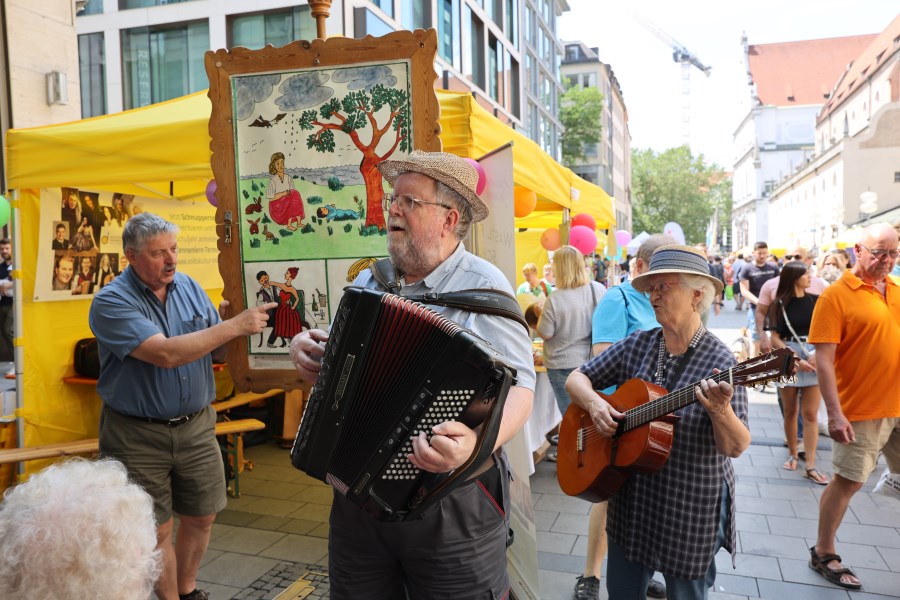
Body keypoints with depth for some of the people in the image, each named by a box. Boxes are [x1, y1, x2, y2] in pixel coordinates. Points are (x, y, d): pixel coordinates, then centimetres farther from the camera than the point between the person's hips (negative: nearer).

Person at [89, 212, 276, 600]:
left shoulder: (190, 288, 2)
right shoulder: (111, 302, -14)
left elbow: (219, 352, 5)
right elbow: (166, 353, -27)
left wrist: (228, 322, -15)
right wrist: (234, 325, -27)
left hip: (196, 425, 5)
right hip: (139, 436, -4)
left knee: (201, 518, 16)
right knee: (157, 531, 7)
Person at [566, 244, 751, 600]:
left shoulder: (719, 361, -14)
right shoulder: (636, 346, -2)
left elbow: (736, 448, -15)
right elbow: (576, 378, 4)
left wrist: (720, 410, -34)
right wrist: (593, 402, -16)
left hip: (692, 507, -4)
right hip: (631, 498, 4)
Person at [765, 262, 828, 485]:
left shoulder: (816, 300, 2)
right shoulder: (780, 304, -3)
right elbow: (775, 339, -4)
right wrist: (796, 360, -12)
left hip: (814, 358, 1)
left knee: (810, 415, 0)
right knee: (790, 411, 10)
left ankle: (810, 466, 3)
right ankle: (793, 454, 28)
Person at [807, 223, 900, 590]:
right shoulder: (836, 296, -12)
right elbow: (823, 359, -16)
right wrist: (834, 414, -21)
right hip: (862, 410, -5)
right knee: (848, 481, 4)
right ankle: (823, 554, 20)